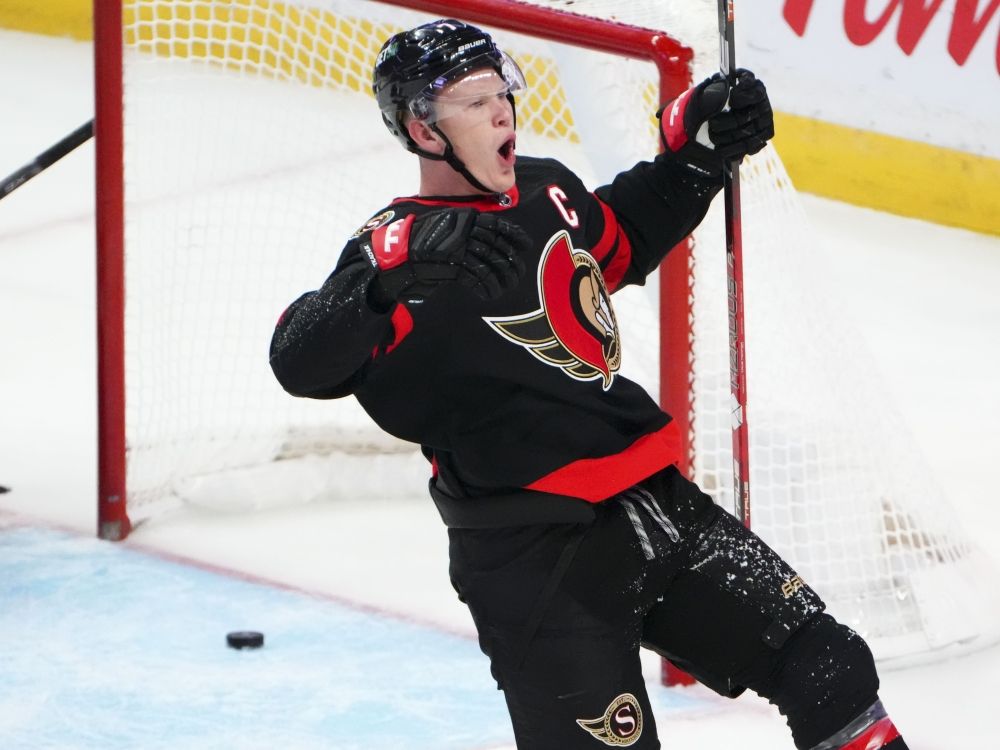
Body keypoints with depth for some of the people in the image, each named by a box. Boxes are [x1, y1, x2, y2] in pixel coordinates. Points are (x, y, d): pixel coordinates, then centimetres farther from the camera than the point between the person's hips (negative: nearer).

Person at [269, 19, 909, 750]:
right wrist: (395, 278, -45)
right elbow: (303, 362, -29)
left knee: (828, 668, 9)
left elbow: (624, 241, 30)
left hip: (651, 499, 8)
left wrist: (697, 150, 15)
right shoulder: (400, 248, -14)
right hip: (535, 554, -7)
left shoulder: (545, 190, 9)